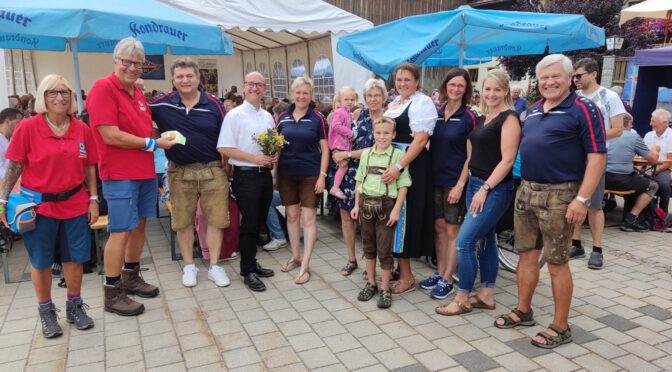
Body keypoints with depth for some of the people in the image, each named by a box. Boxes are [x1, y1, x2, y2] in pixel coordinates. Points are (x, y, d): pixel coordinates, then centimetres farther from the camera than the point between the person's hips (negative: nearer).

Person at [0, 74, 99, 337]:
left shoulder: (82, 129, -1)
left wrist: (93, 199, 2)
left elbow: (89, 168, 6)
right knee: (40, 261, 10)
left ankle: (74, 306, 29)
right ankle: (46, 311, 28)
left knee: (75, 258, 10)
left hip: (75, 204, 2)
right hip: (38, 205, -2)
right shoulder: (28, 128, -9)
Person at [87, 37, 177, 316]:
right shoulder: (103, 88, -12)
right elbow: (111, 136, -19)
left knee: (139, 225, 14)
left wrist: (159, 137, 6)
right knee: (121, 231, -4)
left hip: (145, 172, 8)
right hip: (120, 175, -8)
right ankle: (112, 293, 9)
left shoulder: (138, 93, 12)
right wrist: (153, 144, -13)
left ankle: (131, 277, 30)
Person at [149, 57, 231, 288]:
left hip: (213, 170, 0)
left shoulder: (213, 105, -2)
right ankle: (189, 266, 26)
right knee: (183, 221, 10)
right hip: (180, 172, 1)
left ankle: (214, 266, 19)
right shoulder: (162, 104, -2)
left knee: (216, 219, 5)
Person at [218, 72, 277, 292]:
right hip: (246, 175, -6)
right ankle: (248, 271, 12)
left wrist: (274, 156, -3)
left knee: (259, 222, 14)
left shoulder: (268, 116, 12)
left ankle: (251, 263, 29)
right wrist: (254, 158, -19)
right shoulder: (235, 115, -7)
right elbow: (224, 148, -14)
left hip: (265, 174, 6)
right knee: (249, 224, -1)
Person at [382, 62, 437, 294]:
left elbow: (420, 139, -19)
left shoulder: (422, 103, -10)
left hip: (411, 167, -8)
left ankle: (407, 277, 8)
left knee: (403, 216, -4)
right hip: (390, 164, 8)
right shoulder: (394, 103, 16)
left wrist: (399, 167, -28)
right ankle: (396, 266, 25)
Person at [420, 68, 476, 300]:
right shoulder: (437, 115, 7)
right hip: (435, 179, 5)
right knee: (439, 227, 13)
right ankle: (439, 272, 25)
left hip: (455, 182, -5)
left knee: (453, 230, 3)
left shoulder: (469, 117, -7)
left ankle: (447, 280, 12)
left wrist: (460, 184, -14)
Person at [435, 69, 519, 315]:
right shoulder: (483, 118, 14)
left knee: (464, 242, -10)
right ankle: (486, 295, 23)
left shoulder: (509, 118, -10)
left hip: (494, 189, -8)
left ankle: (462, 299, 4)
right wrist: (467, 184, 10)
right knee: (485, 240, 13)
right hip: (476, 184, 8)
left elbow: (507, 160, -17)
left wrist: (485, 189, -19)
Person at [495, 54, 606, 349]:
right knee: (526, 254, 14)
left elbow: (597, 157, -12)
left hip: (559, 195, -6)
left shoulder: (583, 109, -7)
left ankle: (560, 327, 16)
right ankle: (523, 311, 30)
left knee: (556, 262, 2)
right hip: (526, 190, 7)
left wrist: (582, 199, -19)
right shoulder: (533, 110, 13)